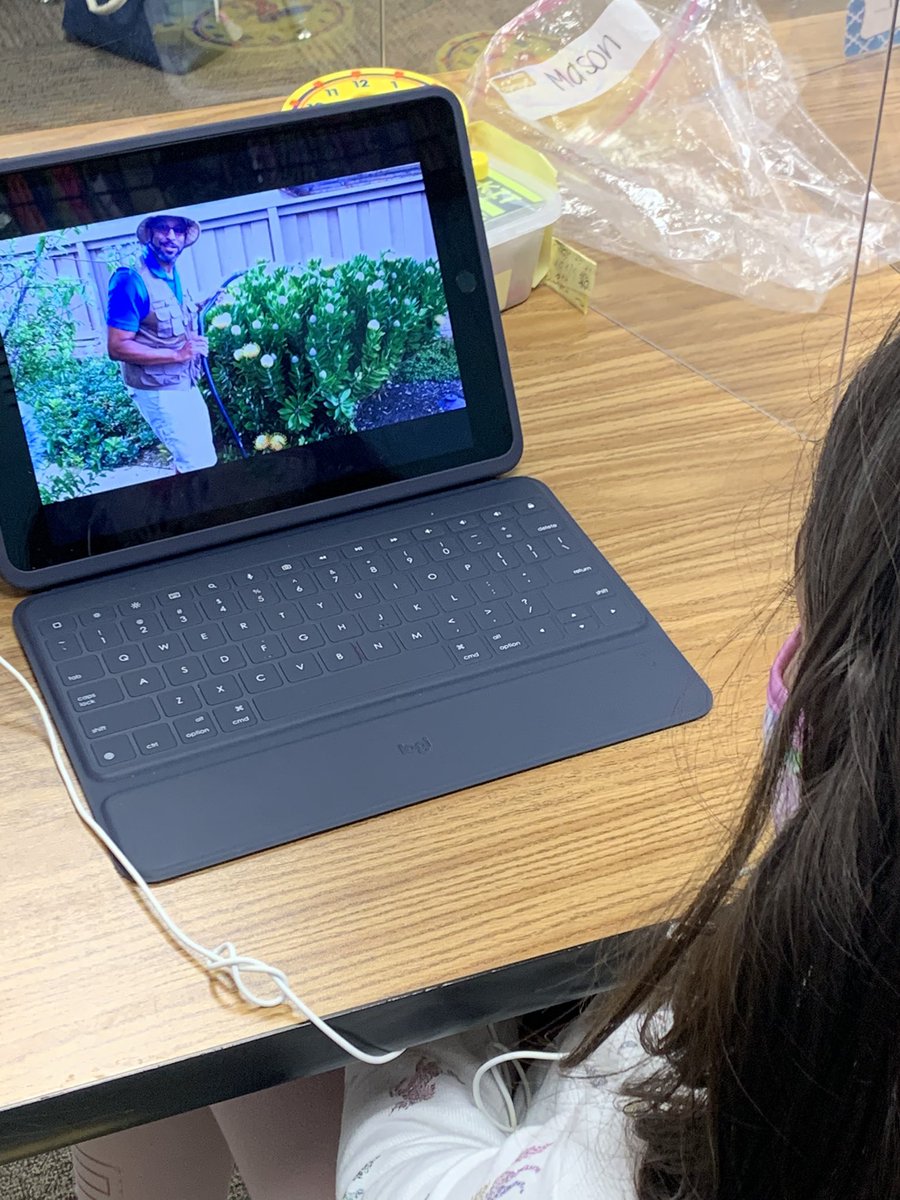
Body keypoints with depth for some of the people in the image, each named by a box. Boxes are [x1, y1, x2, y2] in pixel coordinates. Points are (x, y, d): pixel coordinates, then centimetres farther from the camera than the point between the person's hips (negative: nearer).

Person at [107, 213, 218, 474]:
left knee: (205, 460, 17)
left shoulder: (173, 274, 5)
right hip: (159, 391, -9)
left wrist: (201, 306, 5)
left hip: (186, 385, 9)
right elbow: (117, 347, -24)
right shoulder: (132, 280, -21)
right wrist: (178, 354, -26)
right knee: (197, 465, -7)